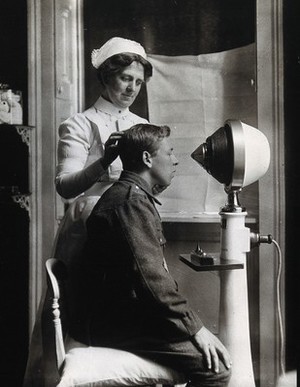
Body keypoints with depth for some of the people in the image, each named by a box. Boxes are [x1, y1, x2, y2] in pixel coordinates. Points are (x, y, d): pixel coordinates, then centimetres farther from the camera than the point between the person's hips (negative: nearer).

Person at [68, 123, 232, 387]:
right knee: (216, 366, -17)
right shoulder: (132, 201, -15)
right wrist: (195, 328, -17)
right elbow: (150, 276, -23)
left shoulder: (126, 194, 18)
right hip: (110, 322, -10)